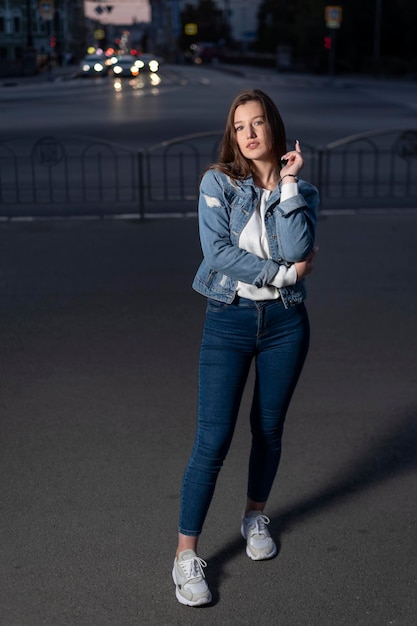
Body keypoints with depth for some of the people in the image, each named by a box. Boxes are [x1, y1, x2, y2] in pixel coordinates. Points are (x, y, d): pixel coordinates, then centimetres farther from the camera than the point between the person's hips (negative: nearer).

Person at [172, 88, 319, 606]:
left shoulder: (301, 190, 4)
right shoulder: (218, 183, -2)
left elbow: (298, 249, -14)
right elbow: (217, 251, -15)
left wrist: (289, 182, -13)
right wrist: (284, 273, -13)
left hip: (285, 321, 3)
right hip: (229, 319, -2)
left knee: (268, 429, 15)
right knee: (213, 439, -7)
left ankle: (255, 516, 39)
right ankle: (185, 554, 4)